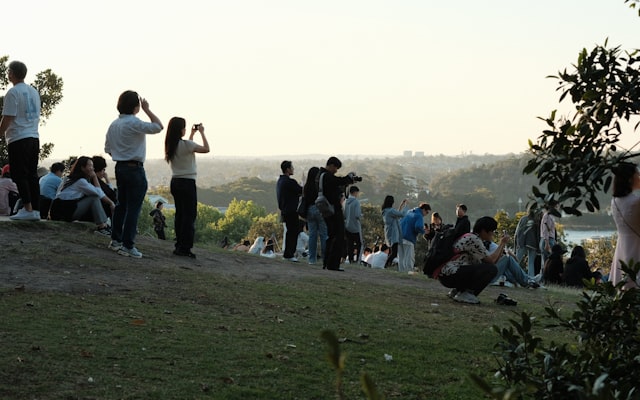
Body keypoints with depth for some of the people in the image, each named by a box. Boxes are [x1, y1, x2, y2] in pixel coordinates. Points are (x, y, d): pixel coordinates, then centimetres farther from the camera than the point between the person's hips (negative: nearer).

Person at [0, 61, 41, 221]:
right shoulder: (34, 92, 15)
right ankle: (36, 210, 7)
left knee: (20, 175, -5)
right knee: (32, 175, 8)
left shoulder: (13, 92, -10)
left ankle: (28, 209, -9)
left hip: (18, 139, -8)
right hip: (34, 137, 8)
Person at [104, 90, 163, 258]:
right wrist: (147, 110, -7)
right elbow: (158, 126, -16)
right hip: (135, 168, -8)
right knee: (133, 208, -5)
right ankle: (127, 245, -6)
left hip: (120, 167, 8)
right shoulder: (134, 123, -17)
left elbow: (108, 149, 14)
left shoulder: (114, 124, 9)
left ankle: (115, 239, 22)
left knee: (121, 204, 17)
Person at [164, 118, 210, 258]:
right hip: (187, 182, -8)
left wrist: (192, 133, 28)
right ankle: (184, 248, -6)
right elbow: (206, 149, -14)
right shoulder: (185, 144, -16)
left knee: (180, 214, 14)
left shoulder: (170, 145, 8)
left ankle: (179, 245, 16)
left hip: (175, 182, 8)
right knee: (190, 215, -3)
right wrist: (202, 132, -4)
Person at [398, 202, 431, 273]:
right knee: (409, 259, -5)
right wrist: (424, 231, -4)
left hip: (400, 237, 7)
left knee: (401, 259, 11)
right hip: (408, 239, -7)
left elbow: (400, 222, 23)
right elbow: (418, 227, -22)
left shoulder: (409, 212, 19)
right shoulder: (419, 216, -6)